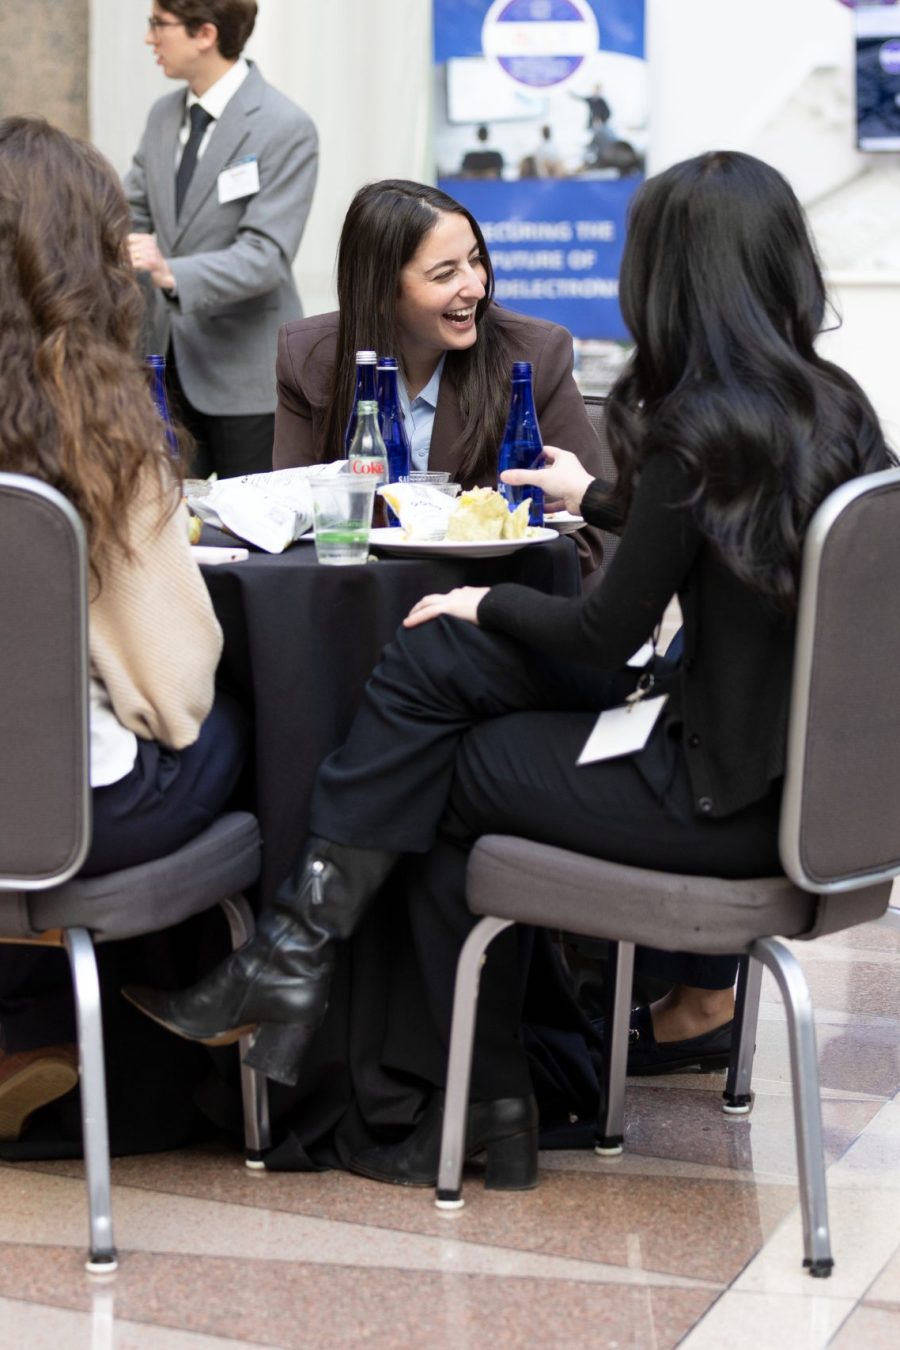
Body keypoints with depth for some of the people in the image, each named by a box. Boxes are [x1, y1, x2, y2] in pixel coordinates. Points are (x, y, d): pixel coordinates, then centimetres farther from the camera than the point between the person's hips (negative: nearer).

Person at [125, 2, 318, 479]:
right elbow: (130, 218, 13)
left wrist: (172, 274, -35)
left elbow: (267, 255, -21)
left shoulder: (286, 129, -14)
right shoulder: (164, 115, 9)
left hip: (245, 373, -6)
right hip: (171, 365, 6)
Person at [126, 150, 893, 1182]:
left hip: (723, 802, -8)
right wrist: (600, 500, 42)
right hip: (811, 769, 8)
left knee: (451, 774, 10)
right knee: (434, 655, 9)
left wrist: (489, 605, 7)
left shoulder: (703, 430, -20)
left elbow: (605, 638, -13)